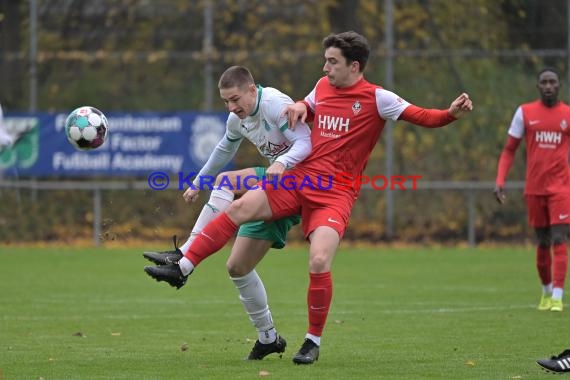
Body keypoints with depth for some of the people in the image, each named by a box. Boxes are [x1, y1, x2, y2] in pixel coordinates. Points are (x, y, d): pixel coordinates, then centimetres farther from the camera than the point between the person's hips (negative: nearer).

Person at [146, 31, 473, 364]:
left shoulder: (376, 98, -6)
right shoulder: (323, 86, 11)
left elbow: (422, 117, -14)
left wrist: (451, 114, -32)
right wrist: (299, 107, 8)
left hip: (335, 195, -5)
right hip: (299, 180, 5)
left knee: (319, 262, -21)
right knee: (241, 208, -12)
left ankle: (313, 343, -3)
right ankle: (181, 269, -6)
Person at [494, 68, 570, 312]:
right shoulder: (524, 112, 4)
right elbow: (509, 150, 7)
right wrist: (499, 180, -5)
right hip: (534, 188, 1)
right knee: (542, 243, 10)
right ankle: (546, 291, 29)